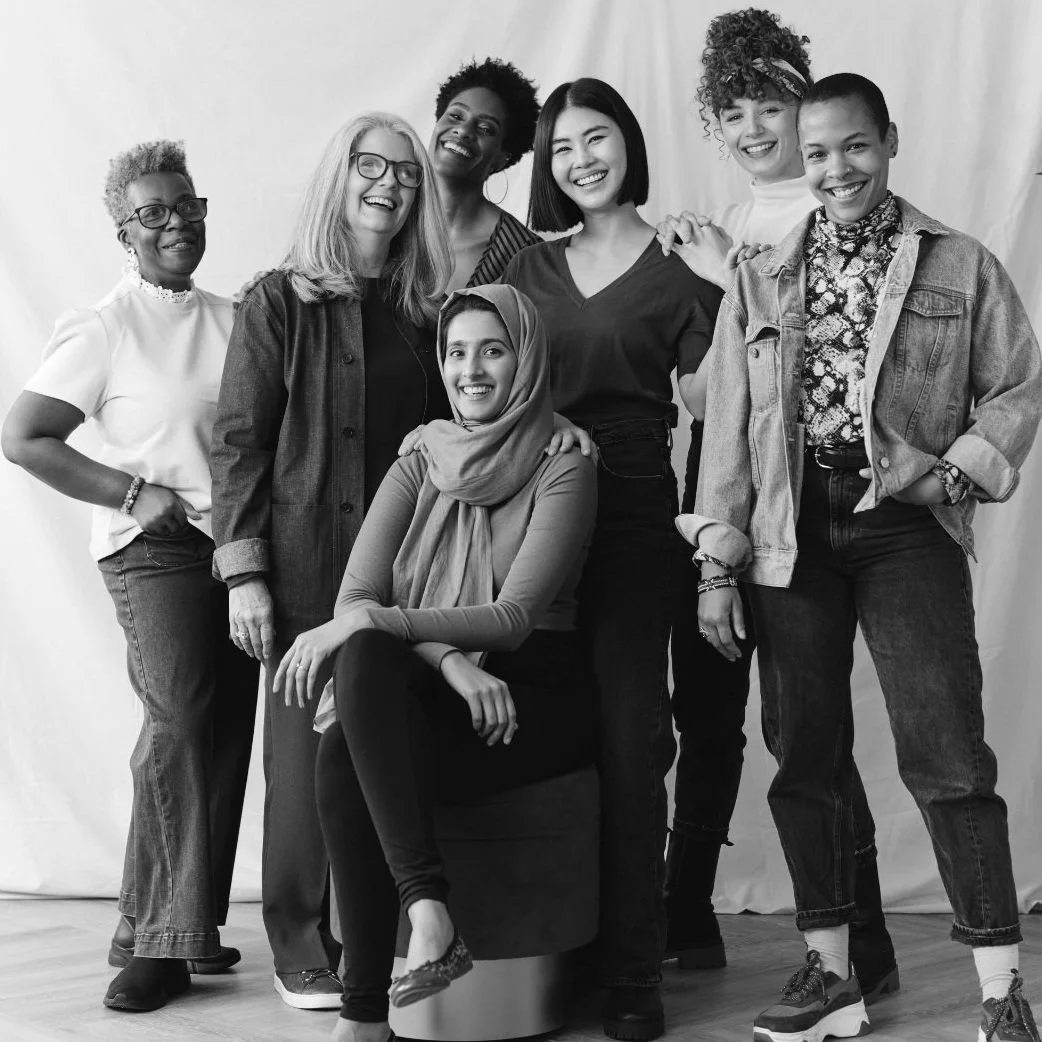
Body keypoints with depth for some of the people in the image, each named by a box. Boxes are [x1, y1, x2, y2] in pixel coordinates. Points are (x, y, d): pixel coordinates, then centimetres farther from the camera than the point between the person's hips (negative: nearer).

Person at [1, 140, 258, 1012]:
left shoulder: (234, 321, 12)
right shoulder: (103, 329, -3)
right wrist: (133, 493, -10)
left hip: (240, 546, 5)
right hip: (156, 550, -5)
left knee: (227, 735, 6)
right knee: (180, 723, -16)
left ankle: (195, 927, 19)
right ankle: (156, 942, -8)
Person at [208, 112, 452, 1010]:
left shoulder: (425, 310, 13)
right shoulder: (282, 303, 2)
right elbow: (238, 441, -2)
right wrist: (244, 572, -9)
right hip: (310, 566, -3)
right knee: (309, 747, 0)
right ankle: (302, 948, 11)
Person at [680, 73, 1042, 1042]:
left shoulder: (961, 266, 6)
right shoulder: (759, 280, 12)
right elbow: (728, 424, 9)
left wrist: (959, 470, -9)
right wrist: (717, 563, 3)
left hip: (907, 525, -3)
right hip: (791, 530, 3)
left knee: (945, 755, -7)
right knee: (806, 755, 6)